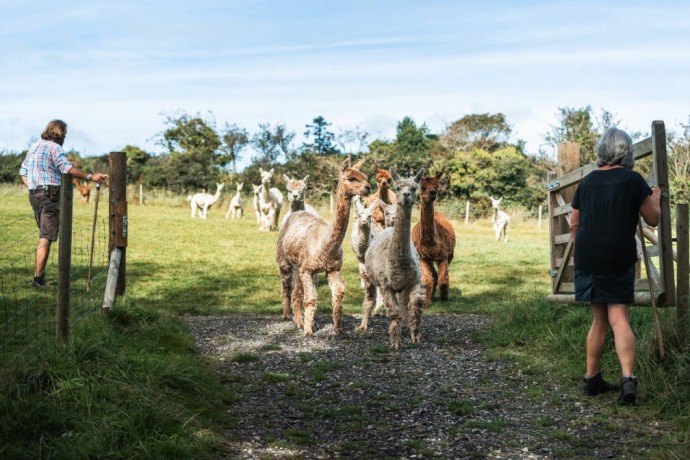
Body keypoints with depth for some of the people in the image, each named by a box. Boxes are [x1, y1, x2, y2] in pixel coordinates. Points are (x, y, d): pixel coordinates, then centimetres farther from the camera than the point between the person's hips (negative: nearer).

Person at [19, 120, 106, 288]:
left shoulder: (34, 146, 18)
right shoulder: (54, 147, -8)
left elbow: (23, 171, 20)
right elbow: (67, 168, -22)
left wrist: (31, 188, 17)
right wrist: (90, 177, -22)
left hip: (34, 195, 8)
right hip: (50, 194, -8)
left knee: (44, 235, 18)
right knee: (46, 237, -7)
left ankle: (39, 273, 18)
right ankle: (38, 278, -9)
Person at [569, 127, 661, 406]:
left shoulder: (587, 181, 9)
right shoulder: (632, 179, -3)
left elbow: (574, 224, 14)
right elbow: (652, 219, 5)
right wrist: (655, 199, 24)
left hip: (587, 257, 4)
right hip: (619, 257, -4)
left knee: (599, 319, 15)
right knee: (618, 317, -6)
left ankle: (592, 378, 18)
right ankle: (627, 377, -22)